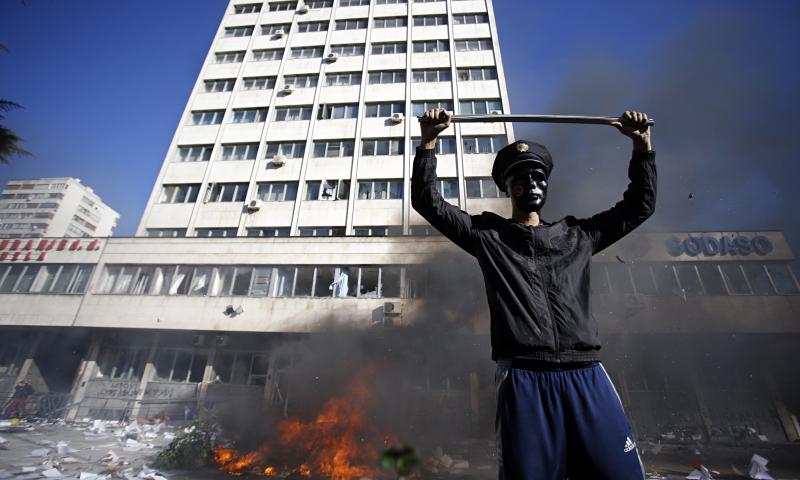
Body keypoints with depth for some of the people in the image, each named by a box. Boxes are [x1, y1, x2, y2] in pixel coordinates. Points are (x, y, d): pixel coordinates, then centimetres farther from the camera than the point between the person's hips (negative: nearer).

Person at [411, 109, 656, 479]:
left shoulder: (578, 234, 20)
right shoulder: (487, 235, 11)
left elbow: (639, 205, 29)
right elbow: (427, 202, 9)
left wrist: (641, 145, 23)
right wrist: (429, 141, 4)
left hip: (587, 376, 3)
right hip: (523, 380, -3)